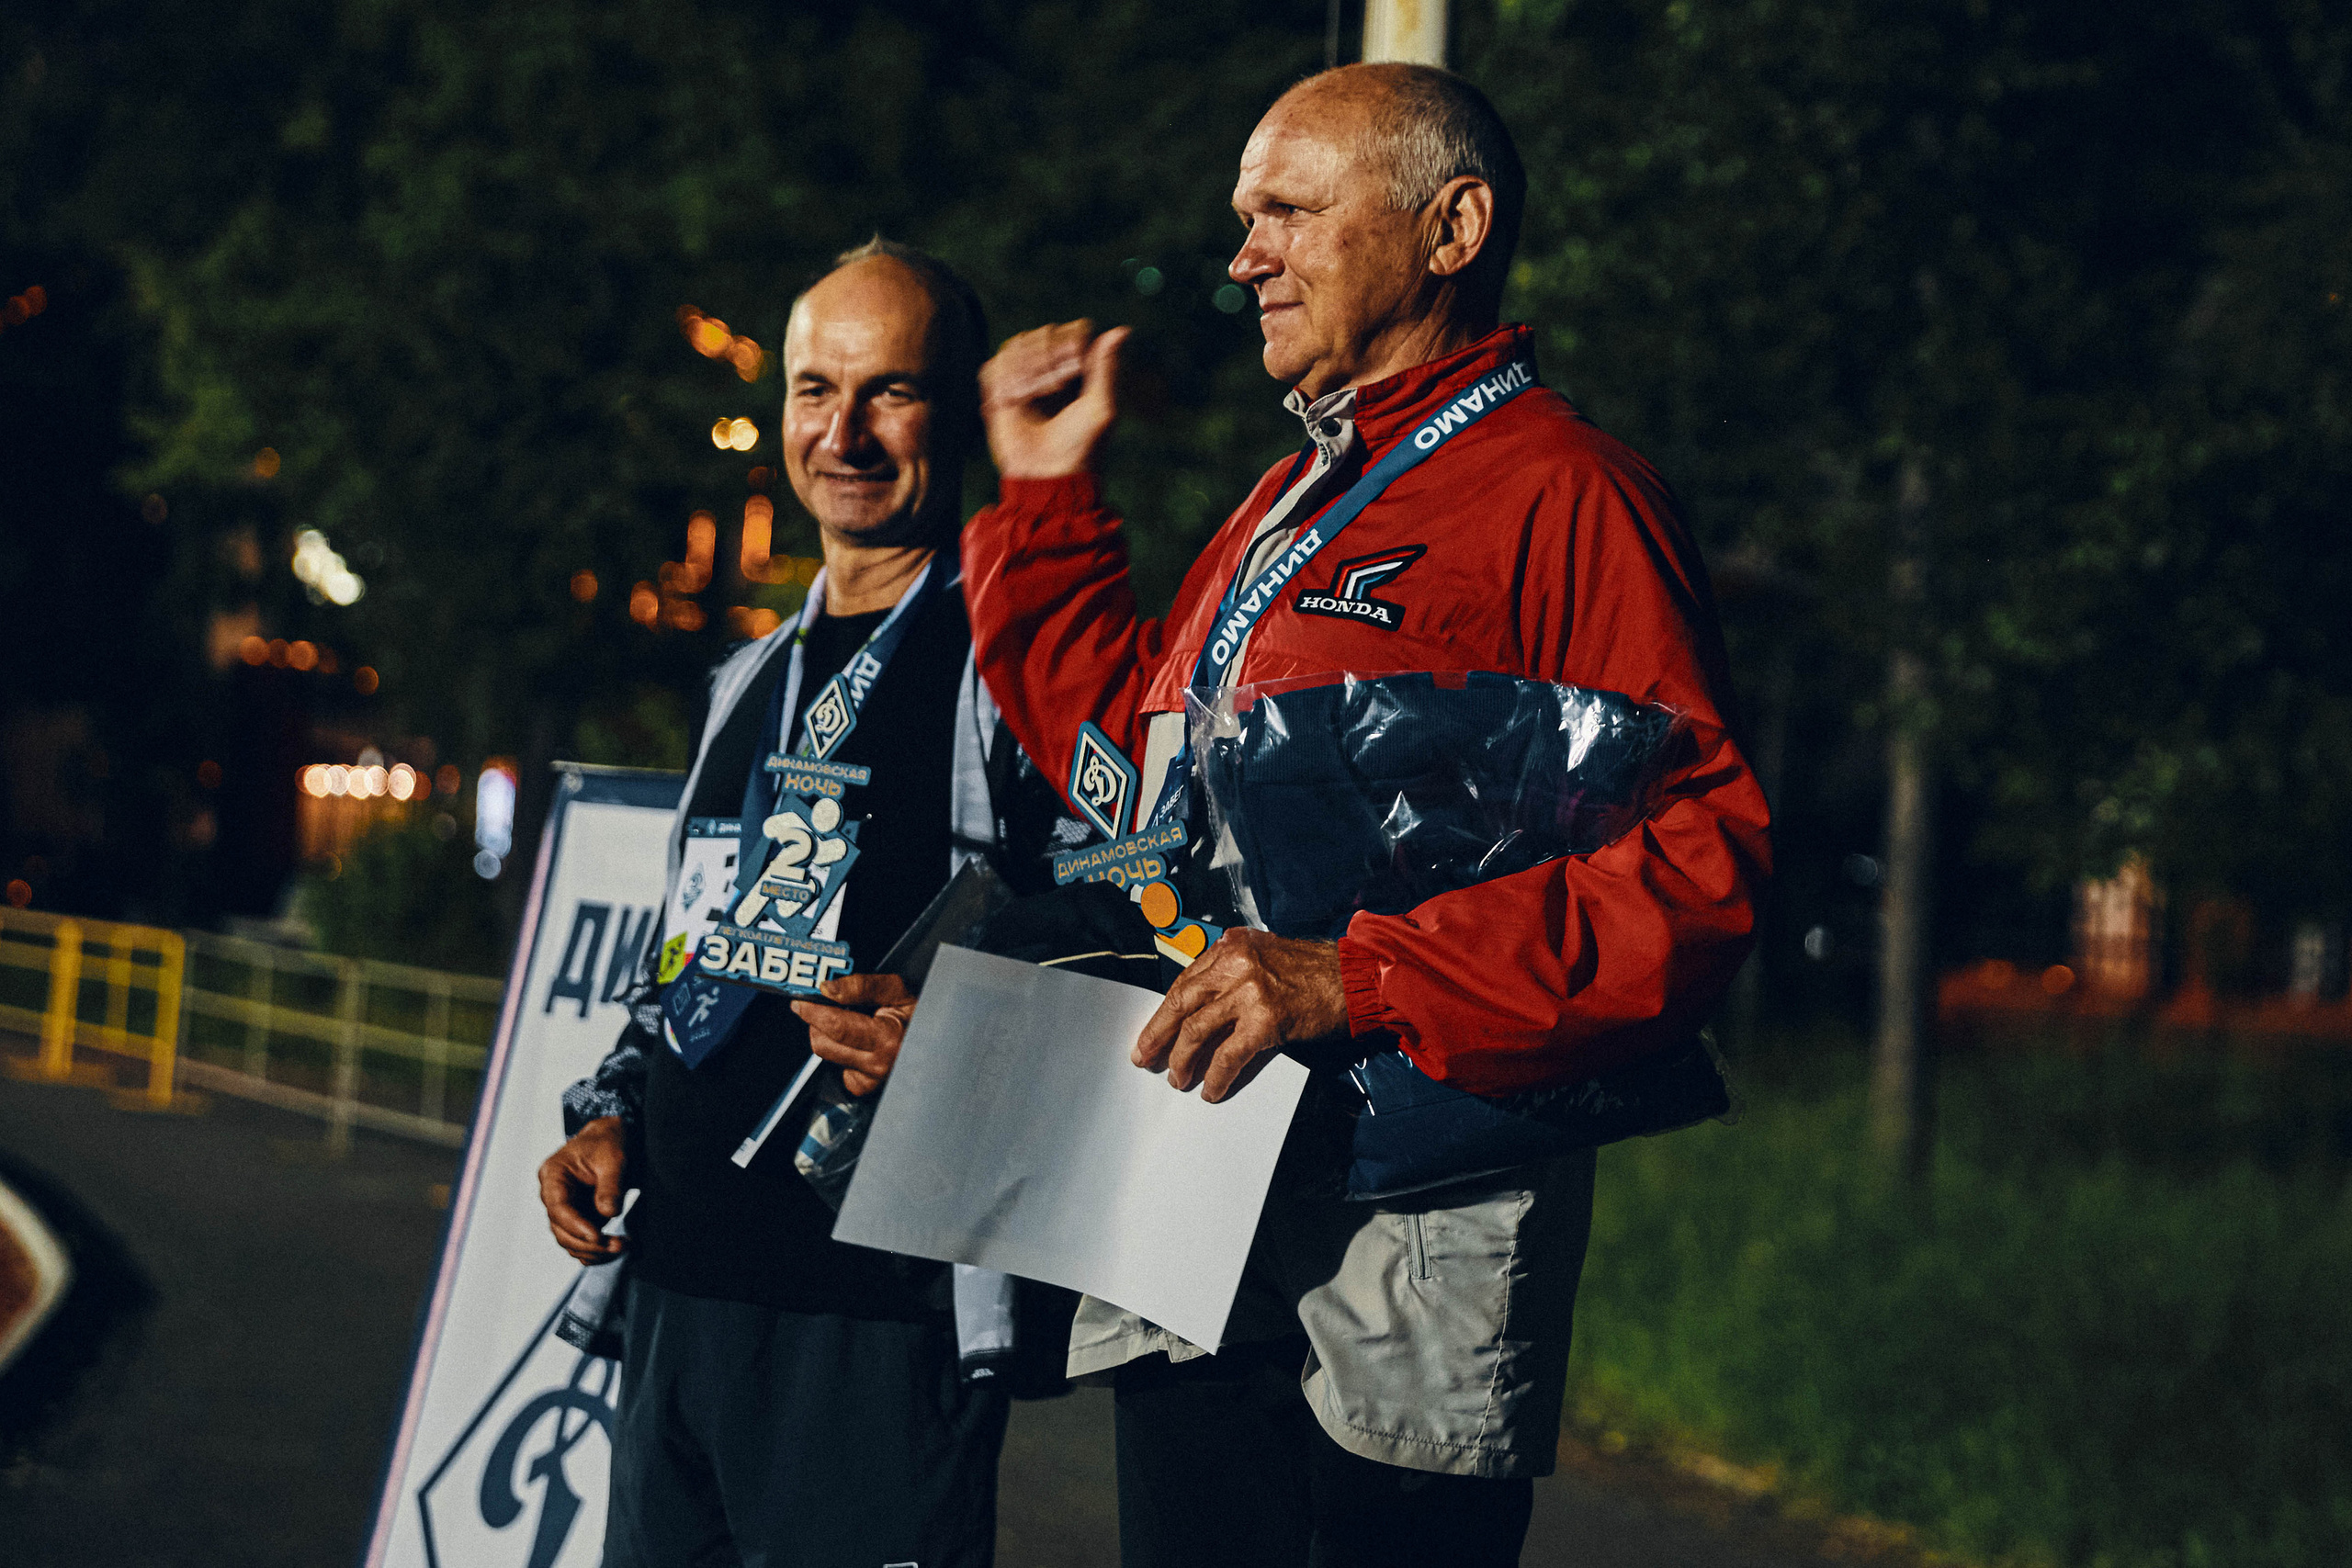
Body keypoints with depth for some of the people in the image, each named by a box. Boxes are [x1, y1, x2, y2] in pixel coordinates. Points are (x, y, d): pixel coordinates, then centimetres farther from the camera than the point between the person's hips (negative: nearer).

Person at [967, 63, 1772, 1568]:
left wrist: (1361, 979, -23)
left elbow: (1694, 862, -17)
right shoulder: (1288, 508, 23)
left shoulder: (1562, 495, -7)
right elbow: (1127, 754, 34)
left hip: (1405, 1231, -9)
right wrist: (1050, 505, 27)